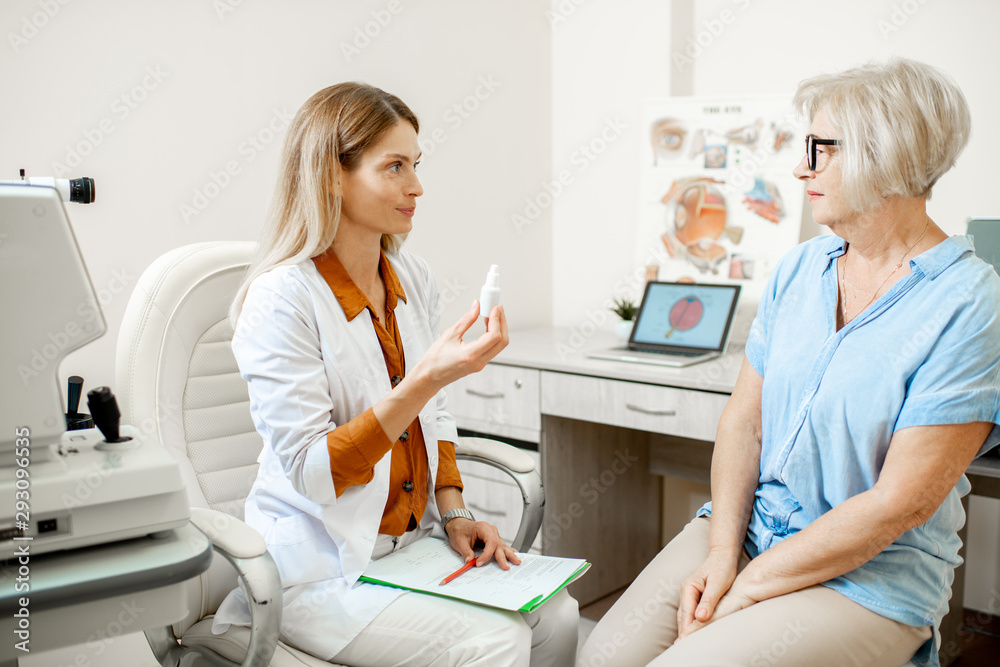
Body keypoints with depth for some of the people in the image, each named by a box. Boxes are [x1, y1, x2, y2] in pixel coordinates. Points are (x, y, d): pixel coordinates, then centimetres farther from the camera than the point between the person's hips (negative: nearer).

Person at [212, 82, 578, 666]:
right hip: (320, 569, -6)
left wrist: (453, 513, 3)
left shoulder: (415, 279, 5)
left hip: (415, 541, 7)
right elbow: (311, 472, -21)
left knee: (557, 615, -12)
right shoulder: (281, 299, -17)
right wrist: (427, 378, -30)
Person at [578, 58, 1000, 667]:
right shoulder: (798, 269, 5)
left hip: (870, 577, -5)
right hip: (745, 529, 5)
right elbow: (743, 419, 4)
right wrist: (722, 554, -10)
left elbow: (900, 502, -18)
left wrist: (747, 588, -15)